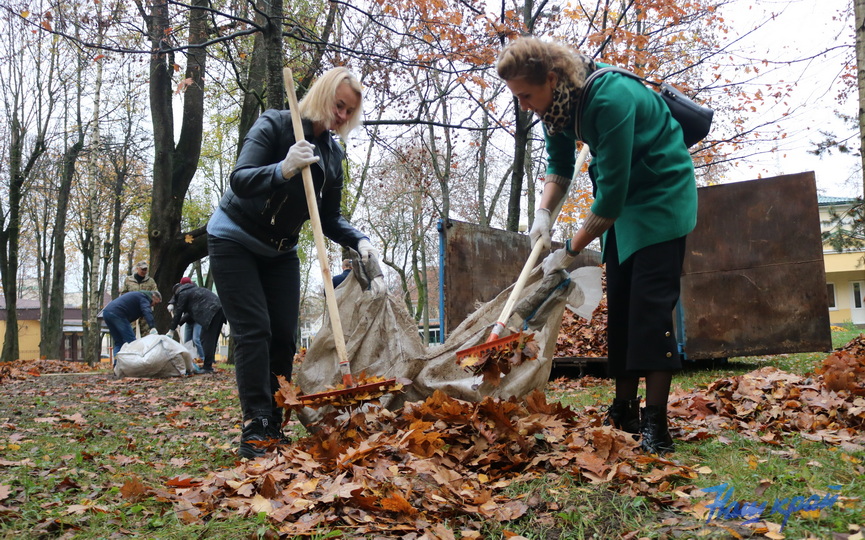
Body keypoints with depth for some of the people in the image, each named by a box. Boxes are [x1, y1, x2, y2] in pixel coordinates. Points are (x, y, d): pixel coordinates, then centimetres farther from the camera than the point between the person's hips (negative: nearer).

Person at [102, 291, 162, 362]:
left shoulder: (138, 294, 30)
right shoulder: (144, 297, 0)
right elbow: (147, 311, -19)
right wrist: (153, 327, -33)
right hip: (117, 313, -10)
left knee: (118, 342, 13)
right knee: (130, 341, -8)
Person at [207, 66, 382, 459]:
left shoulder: (332, 153, 1)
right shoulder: (274, 125, -16)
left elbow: (329, 218, 3)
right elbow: (240, 180, -28)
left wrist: (358, 241, -16)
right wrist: (283, 169, -46)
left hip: (280, 250, 6)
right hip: (234, 241, -6)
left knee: (284, 336, -1)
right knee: (254, 331, -15)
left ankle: (273, 427, 6)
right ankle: (254, 429, -14)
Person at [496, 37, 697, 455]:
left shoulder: (610, 99, -32)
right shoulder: (557, 100, -7)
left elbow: (611, 191, -30)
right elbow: (560, 165, 5)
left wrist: (570, 252, -23)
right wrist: (544, 212, -13)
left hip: (661, 193, -8)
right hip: (623, 198, 8)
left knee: (650, 305, -16)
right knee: (619, 305, 6)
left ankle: (655, 425, -14)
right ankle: (624, 412, 12)